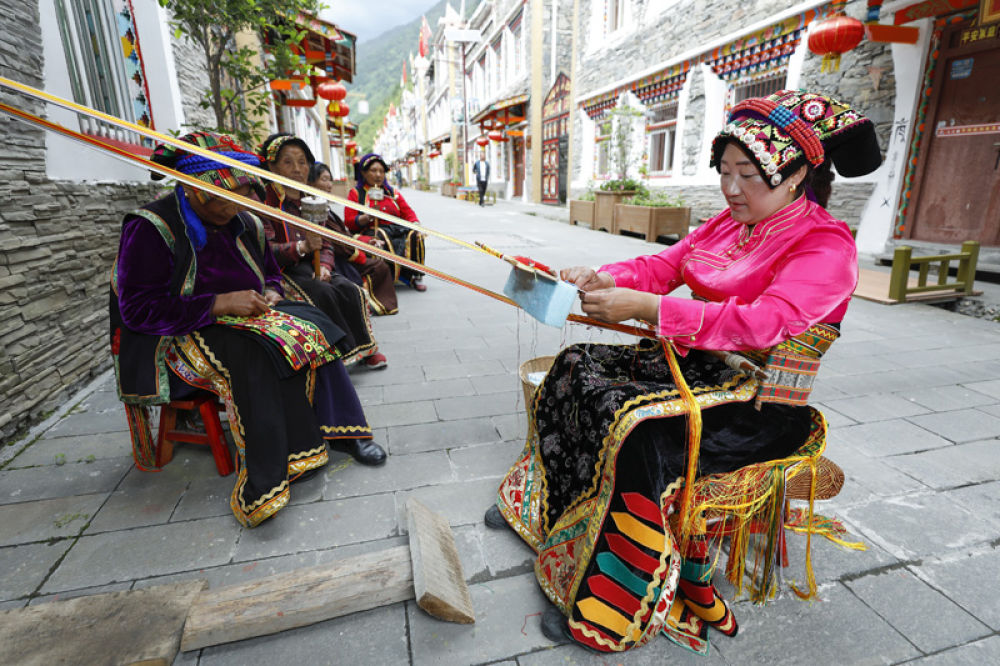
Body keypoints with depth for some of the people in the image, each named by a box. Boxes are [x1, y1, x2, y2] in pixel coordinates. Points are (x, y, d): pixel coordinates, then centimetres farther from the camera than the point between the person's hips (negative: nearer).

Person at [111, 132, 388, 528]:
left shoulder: (243, 224, 9)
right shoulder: (151, 228, -12)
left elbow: (271, 273, 24)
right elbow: (138, 309, -17)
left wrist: (271, 294, -2)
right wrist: (220, 304, -25)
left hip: (247, 317, 7)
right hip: (179, 337, -6)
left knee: (311, 328, -18)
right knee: (258, 352, -35)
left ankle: (340, 430, -18)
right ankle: (266, 483, -34)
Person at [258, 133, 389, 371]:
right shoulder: (265, 199, -6)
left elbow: (326, 244, 14)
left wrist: (324, 266, -9)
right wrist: (302, 247, -32)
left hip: (311, 267, 5)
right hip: (281, 270, -5)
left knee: (349, 289, -20)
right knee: (323, 294, -30)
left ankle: (365, 347, -11)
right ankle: (347, 352, -19)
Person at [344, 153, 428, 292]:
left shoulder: (392, 192, 26)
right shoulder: (356, 193, 13)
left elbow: (408, 212, 16)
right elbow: (349, 222, 3)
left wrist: (415, 224, -6)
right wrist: (367, 217, -15)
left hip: (397, 229, 3)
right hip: (372, 232, -3)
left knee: (415, 235, -28)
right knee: (383, 237, -38)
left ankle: (415, 276, -27)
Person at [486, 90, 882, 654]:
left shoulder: (827, 245, -12)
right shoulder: (729, 225, 12)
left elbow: (761, 323, -28)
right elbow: (664, 265, 8)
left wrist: (642, 306, -33)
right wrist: (603, 279, -14)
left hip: (760, 408, -7)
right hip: (696, 366, 8)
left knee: (641, 429, -32)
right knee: (578, 368, -6)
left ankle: (613, 613, -11)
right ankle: (537, 502, 11)